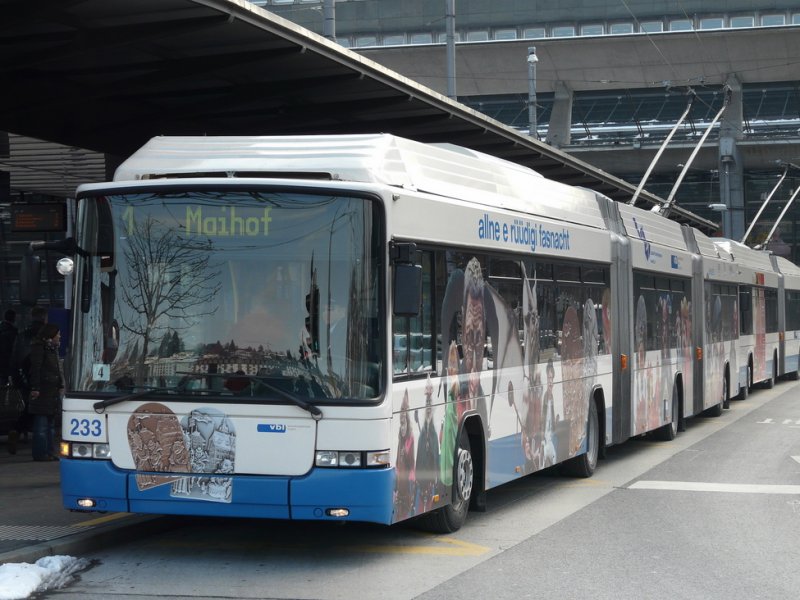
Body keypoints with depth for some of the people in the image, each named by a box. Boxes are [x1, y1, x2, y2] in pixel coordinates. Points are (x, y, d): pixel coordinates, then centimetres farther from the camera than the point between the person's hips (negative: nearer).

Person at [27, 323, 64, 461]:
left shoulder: (53, 348, 18)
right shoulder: (39, 347, -9)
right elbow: (35, 368, -15)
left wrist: (61, 386, 15)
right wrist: (35, 388, -20)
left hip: (53, 391, 9)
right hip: (42, 391, -9)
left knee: (51, 424, 11)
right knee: (41, 424, -7)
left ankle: (48, 451, 16)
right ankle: (40, 453, -5)